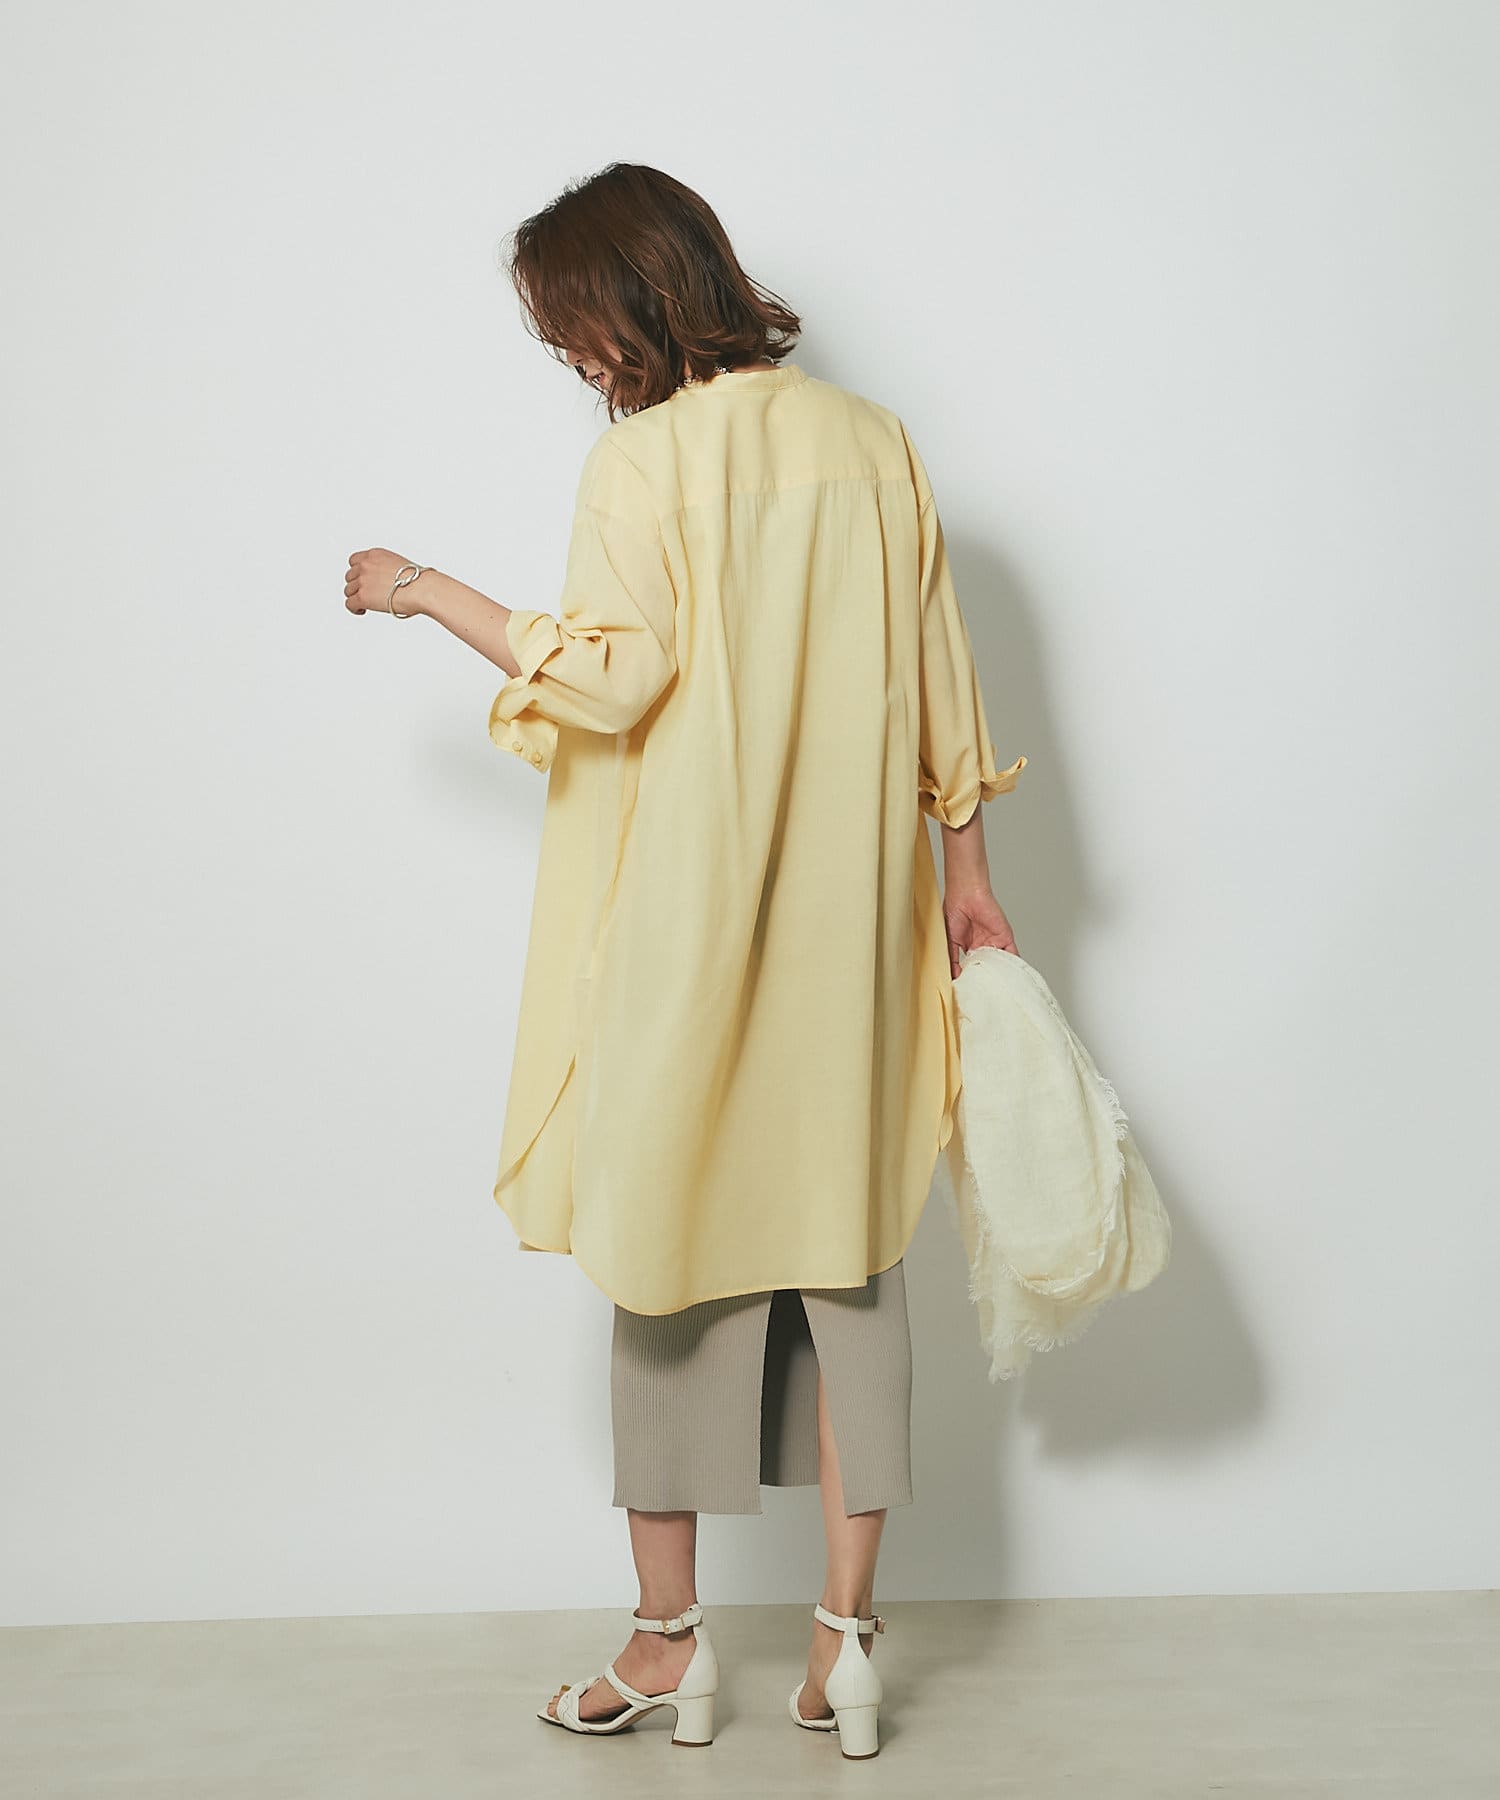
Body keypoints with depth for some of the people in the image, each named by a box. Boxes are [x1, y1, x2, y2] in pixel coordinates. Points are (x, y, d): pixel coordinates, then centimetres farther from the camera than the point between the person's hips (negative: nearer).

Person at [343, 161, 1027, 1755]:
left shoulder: (645, 458, -10)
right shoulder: (873, 442, 5)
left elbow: (610, 674, -16)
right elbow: (940, 682, 8)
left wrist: (432, 593, -4)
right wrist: (965, 871, 15)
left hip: (687, 922, -4)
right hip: (847, 918, 4)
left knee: (672, 1247, 8)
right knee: (845, 1246, 10)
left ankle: (668, 1637, 18)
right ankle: (846, 1634, 14)